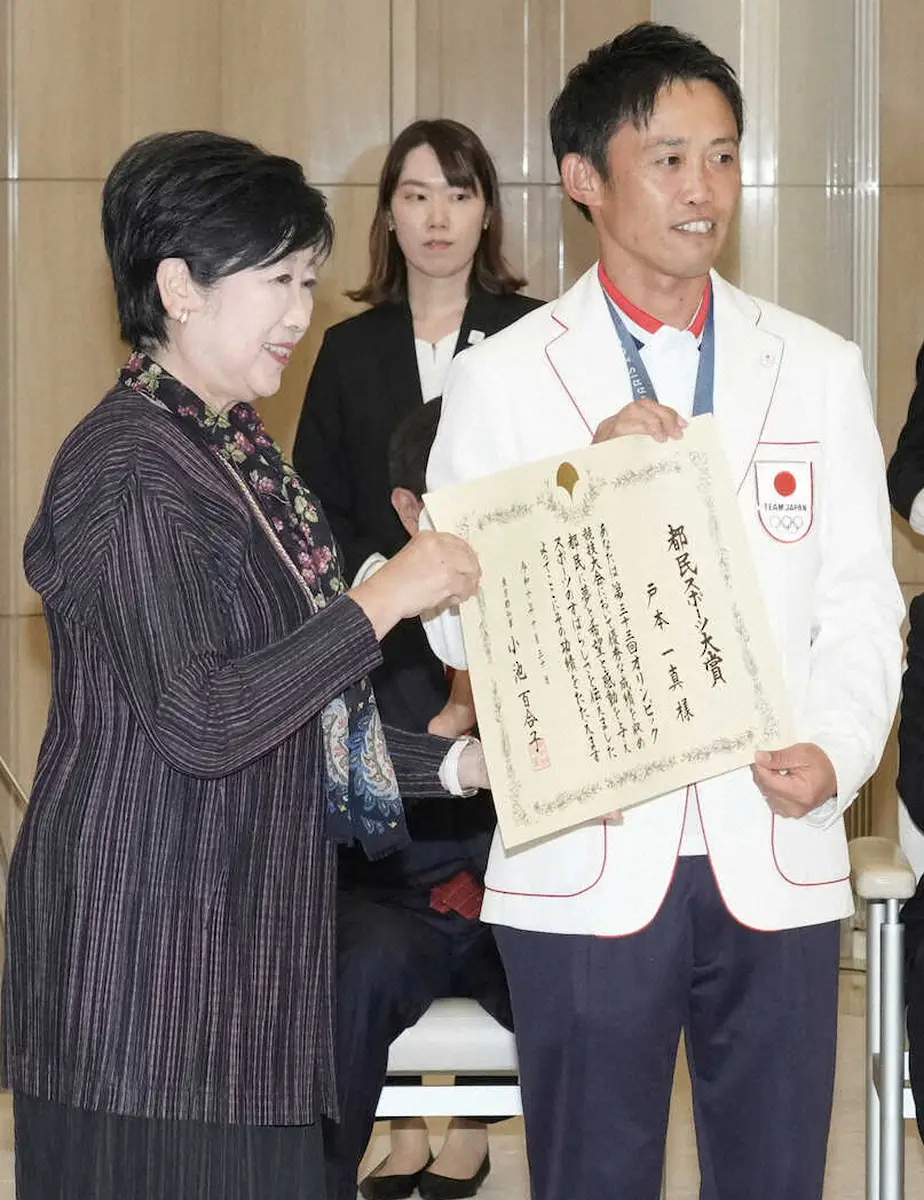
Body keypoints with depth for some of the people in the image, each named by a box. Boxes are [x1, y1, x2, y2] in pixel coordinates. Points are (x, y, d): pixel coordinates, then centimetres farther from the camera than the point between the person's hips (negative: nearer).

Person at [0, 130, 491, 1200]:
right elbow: (197, 722, -23)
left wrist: (460, 762, 8)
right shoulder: (130, 467, -14)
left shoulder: (239, 457, 15)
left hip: (242, 940, 9)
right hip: (144, 943, -9)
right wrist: (383, 599, -18)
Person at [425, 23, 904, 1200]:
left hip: (777, 859, 2)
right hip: (588, 864, -2)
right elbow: (460, 618, -3)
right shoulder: (501, 380, 0)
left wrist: (836, 753, -11)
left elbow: (861, 602, 6)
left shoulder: (819, 369, 8)